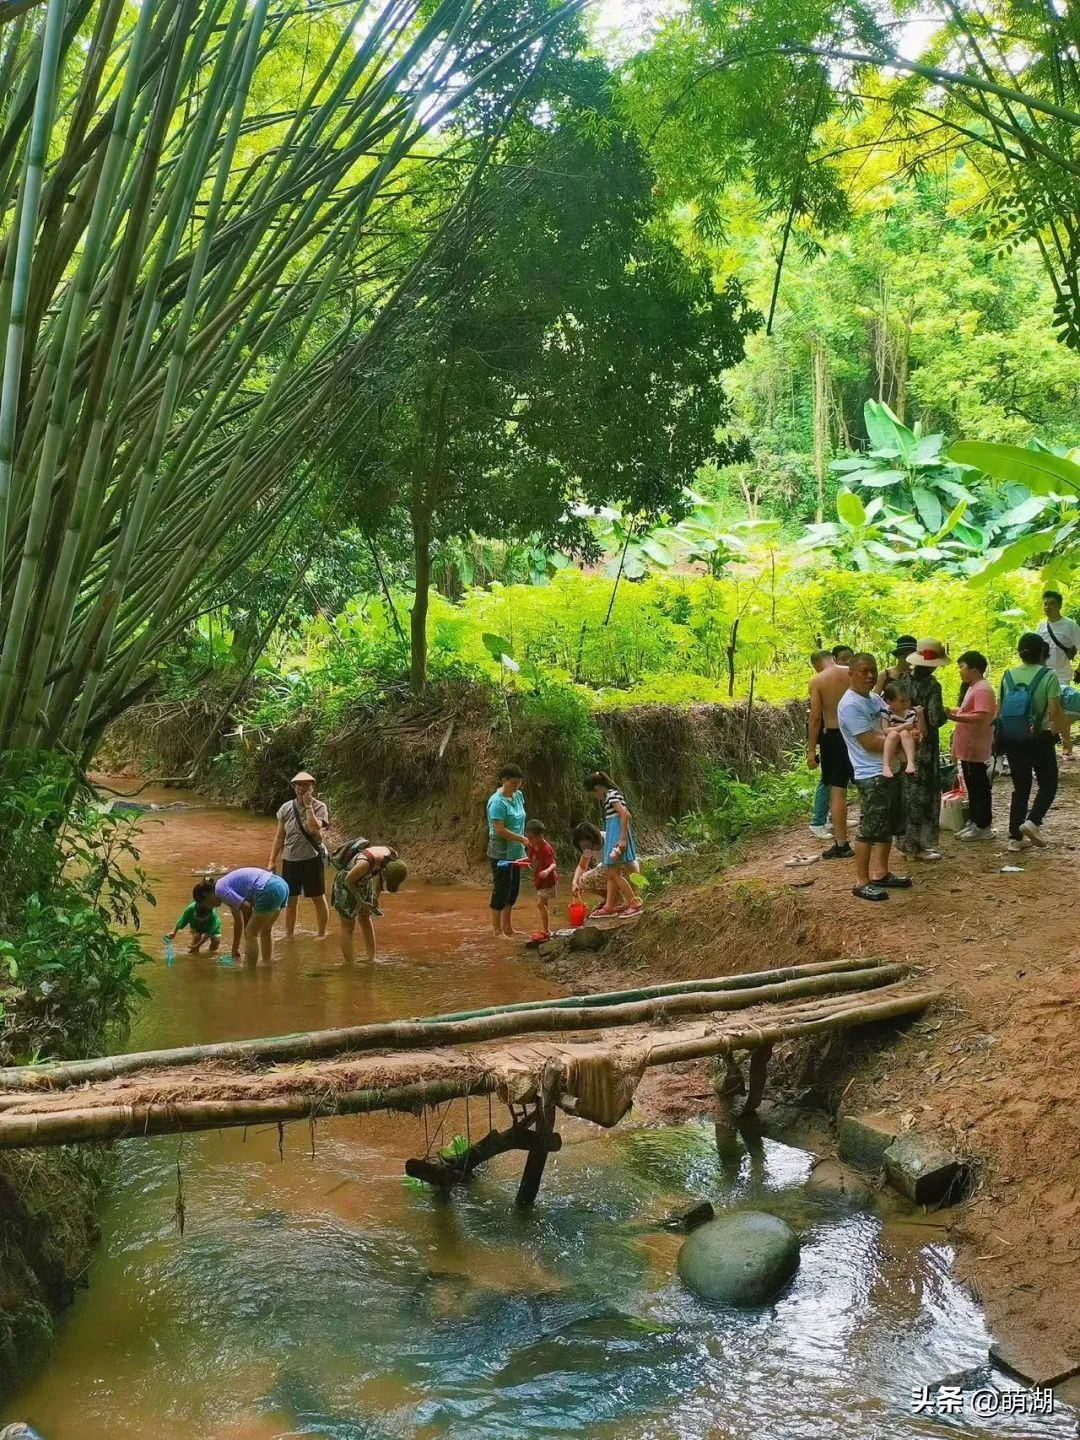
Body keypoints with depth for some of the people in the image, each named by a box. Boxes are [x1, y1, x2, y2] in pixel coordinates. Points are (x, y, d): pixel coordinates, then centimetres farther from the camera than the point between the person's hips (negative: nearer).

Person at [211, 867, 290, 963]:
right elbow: (238, 920, 32)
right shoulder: (228, 884, 27)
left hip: (269, 892, -10)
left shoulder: (220, 889, 0)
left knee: (251, 934, 4)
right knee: (266, 931, 26)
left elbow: (246, 907, -7)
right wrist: (235, 950, 38)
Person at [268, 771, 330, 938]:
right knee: (290, 901, 10)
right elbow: (279, 837, 9)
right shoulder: (287, 808, 4)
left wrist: (308, 805, -19)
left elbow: (314, 828, -25)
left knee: (319, 899, 6)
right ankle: (288, 937, 22)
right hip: (290, 860, 3)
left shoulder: (319, 807, -6)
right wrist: (272, 861, 6)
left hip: (312, 859, -3)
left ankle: (322, 935, 19)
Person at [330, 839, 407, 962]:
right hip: (346, 884, -7)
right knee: (348, 927, 1)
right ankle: (349, 965, 8)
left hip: (364, 882, 7)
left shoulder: (393, 855, -20)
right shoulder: (366, 863, -41)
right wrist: (362, 902, -19)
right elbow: (349, 880, -24)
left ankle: (371, 959, 26)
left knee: (365, 919, 17)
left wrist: (376, 896, -1)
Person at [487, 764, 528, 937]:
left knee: (513, 890, 14)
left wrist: (522, 847, 13)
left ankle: (507, 927, 25)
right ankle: (497, 930, 9)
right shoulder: (498, 802, -19)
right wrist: (522, 839, -21)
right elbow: (500, 830, -23)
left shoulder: (518, 796, 6)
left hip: (515, 852, 8)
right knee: (501, 890, -1)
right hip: (501, 853, -8)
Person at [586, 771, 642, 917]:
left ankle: (635, 903, -7)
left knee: (614, 873, -9)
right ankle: (609, 906, 14)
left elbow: (625, 815, -22)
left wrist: (622, 839, -24)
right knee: (611, 873, 11)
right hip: (614, 836, 10)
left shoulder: (611, 795, -13)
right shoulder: (611, 795, 16)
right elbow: (626, 815, 17)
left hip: (617, 835, -10)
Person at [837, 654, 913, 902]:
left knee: (889, 826, 18)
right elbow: (870, 742, -22)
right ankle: (861, 882, 3)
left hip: (891, 770, 10)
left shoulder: (875, 699, 12)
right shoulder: (850, 705, -18)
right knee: (869, 830, -5)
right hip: (872, 776, -10)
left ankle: (881, 873, 29)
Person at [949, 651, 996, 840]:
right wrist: (956, 712, 12)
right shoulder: (972, 687, 15)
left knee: (979, 786, -2)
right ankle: (974, 822, 23)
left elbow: (981, 717, -28)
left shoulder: (982, 689, -18)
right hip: (967, 747, 10)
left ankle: (983, 827, 4)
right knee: (972, 786, 15)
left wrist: (955, 717, -31)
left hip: (975, 748, -10)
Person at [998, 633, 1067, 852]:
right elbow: (1055, 712, -14)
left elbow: (999, 709, 5)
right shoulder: (1048, 676, -10)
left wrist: (1001, 737, 16)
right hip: (1038, 738, -4)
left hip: (1011, 740, 4)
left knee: (1020, 787, 14)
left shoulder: (1008, 675, 2)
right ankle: (1033, 821, -11)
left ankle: (1016, 837, 12)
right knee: (1048, 784, 12)